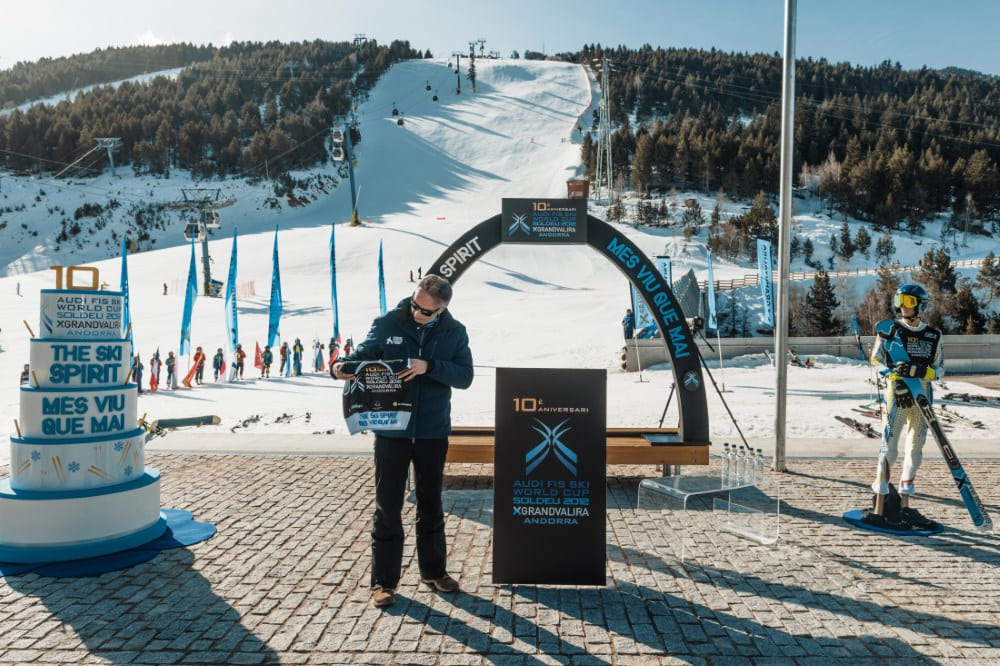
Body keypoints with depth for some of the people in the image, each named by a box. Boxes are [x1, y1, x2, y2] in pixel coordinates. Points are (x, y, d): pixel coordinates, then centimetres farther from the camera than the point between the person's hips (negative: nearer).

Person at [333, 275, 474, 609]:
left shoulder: (454, 332, -3)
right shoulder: (387, 324, -7)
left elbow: (465, 376, -9)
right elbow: (364, 354, 0)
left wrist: (429, 366, -24)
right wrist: (344, 364, -22)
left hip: (433, 431, 2)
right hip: (391, 429, -1)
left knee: (430, 504, 17)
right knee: (387, 506, 4)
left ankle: (433, 570, 34)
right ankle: (384, 581, 18)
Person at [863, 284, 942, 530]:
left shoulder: (933, 335, 9)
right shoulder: (890, 330, 0)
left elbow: (939, 370, 5)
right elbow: (876, 362, -5)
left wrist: (920, 371, -16)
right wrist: (895, 380, -20)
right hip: (895, 394, -5)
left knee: (915, 448, 9)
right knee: (889, 447, -10)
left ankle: (904, 505, 19)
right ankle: (880, 507, -9)